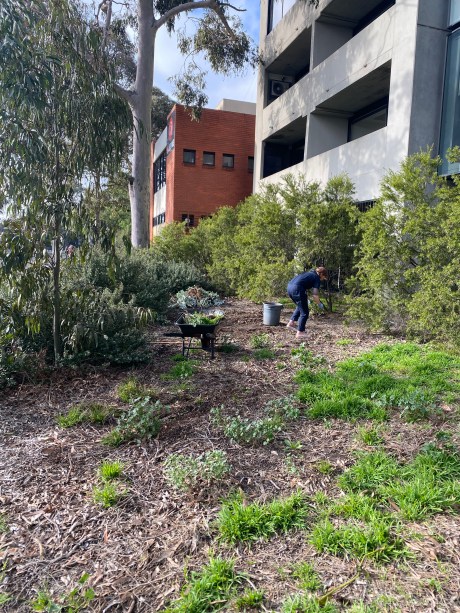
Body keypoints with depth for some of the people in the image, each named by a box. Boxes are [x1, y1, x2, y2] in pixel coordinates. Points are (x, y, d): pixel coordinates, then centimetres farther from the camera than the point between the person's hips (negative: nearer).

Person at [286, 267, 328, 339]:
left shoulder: (310, 273, 28)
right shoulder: (317, 279, 5)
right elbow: (315, 295, -3)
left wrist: (305, 299, 32)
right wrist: (320, 304, 12)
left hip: (289, 286, 8)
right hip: (297, 289, -8)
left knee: (300, 306, 30)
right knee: (304, 312, 4)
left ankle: (291, 323, 29)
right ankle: (300, 333, 5)